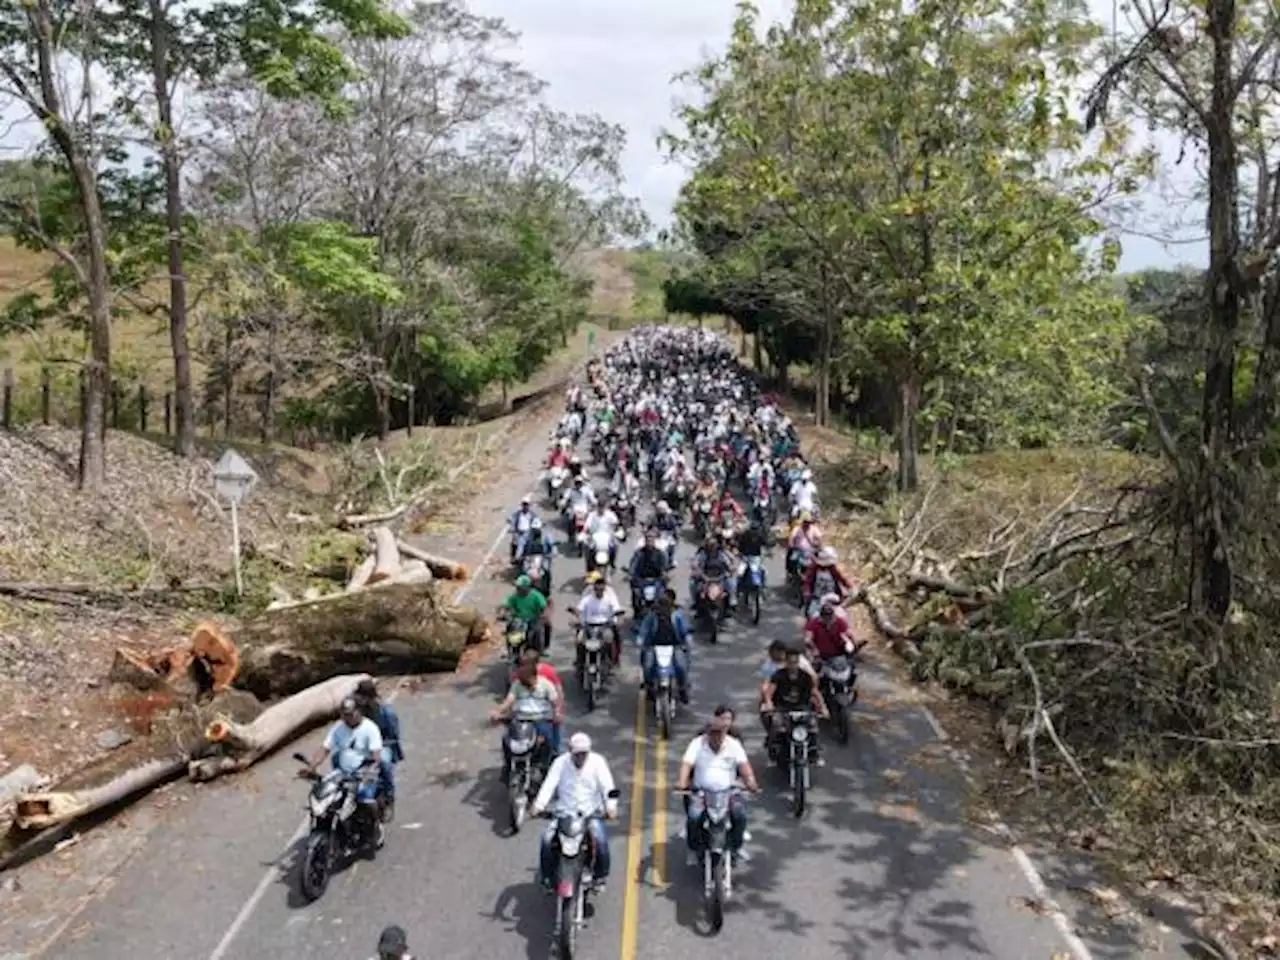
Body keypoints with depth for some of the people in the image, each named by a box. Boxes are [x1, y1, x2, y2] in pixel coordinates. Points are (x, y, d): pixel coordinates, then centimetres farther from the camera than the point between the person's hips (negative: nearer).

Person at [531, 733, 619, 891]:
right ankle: (547, 876, 2)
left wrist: (611, 807, -30)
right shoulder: (560, 762, 0)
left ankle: (600, 876, -2)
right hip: (564, 813, 1)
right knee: (546, 838, -21)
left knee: (600, 839, -26)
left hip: (591, 813, -1)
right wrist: (538, 805, -27)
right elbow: (549, 785, -11)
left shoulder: (597, 762, -2)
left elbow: (607, 786, -12)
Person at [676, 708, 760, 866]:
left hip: (727, 791, 1)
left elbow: (744, 765, -11)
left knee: (740, 814, -23)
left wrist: (751, 782, -31)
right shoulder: (697, 743, -1)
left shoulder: (734, 744, 2)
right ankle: (694, 850, -1)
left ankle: (735, 846, 3)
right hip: (701, 791, -1)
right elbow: (686, 764, -13)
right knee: (694, 815, -26)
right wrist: (681, 782, -33)